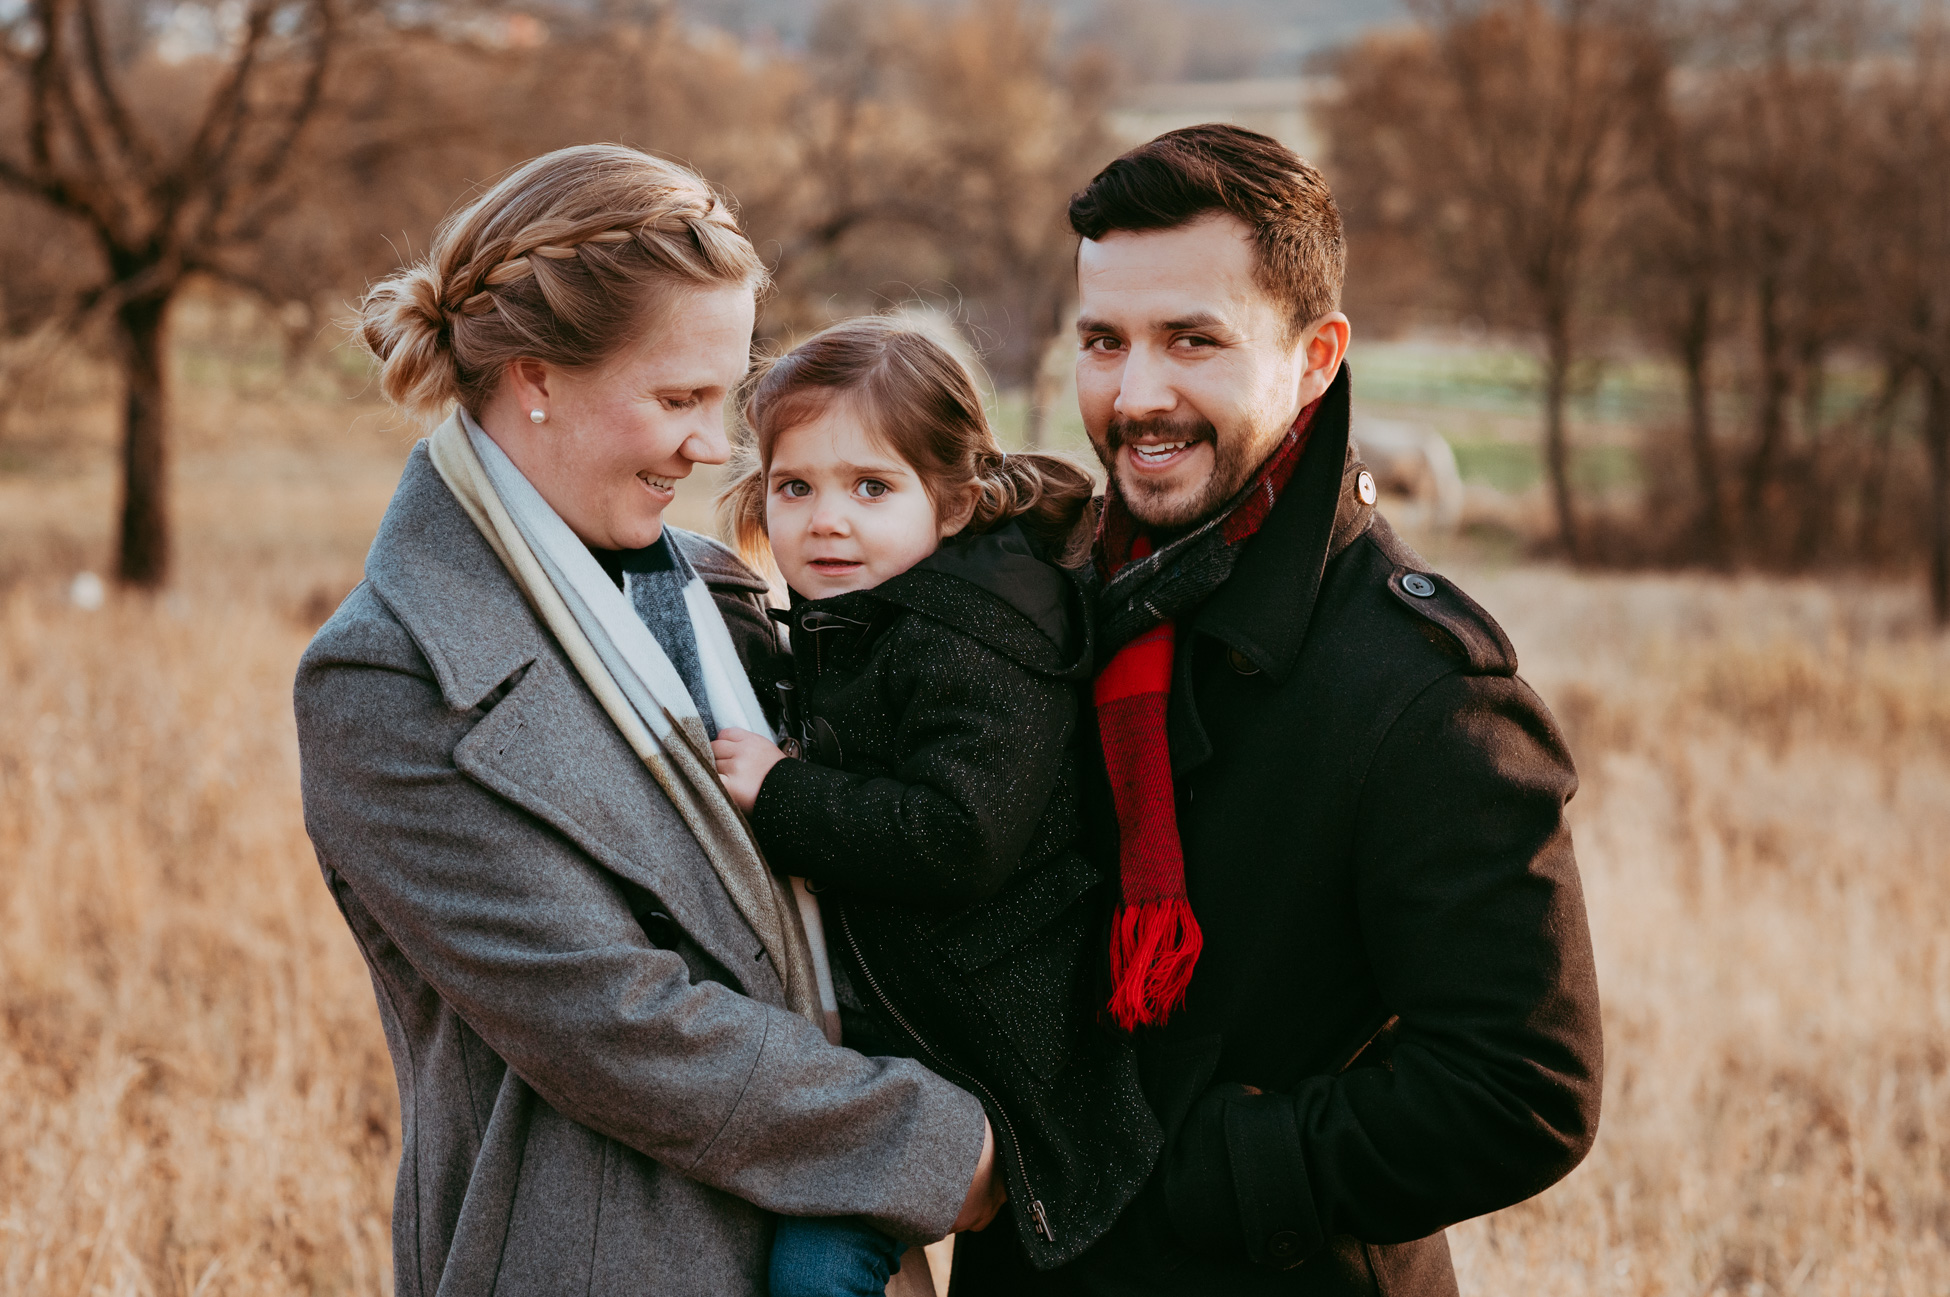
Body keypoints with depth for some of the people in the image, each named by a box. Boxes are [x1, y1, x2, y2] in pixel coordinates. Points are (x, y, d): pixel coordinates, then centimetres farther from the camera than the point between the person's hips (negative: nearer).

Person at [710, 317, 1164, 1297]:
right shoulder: (845, 628, 11)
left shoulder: (961, 645, -20)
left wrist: (779, 795, -22)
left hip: (979, 1040, -10)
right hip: (884, 1012, 10)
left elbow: (961, 838, -30)